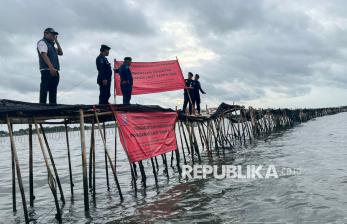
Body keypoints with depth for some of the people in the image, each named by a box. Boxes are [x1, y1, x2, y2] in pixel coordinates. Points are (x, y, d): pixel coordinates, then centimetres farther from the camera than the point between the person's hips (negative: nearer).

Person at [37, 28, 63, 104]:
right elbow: (44, 55, -15)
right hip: (47, 70, -9)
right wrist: (51, 67, -28)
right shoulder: (42, 42, 1)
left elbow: (60, 53, 23)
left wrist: (56, 42, 17)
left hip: (54, 71, 9)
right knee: (44, 90, -12)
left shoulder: (51, 45, 27)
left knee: (53, 92, 5)